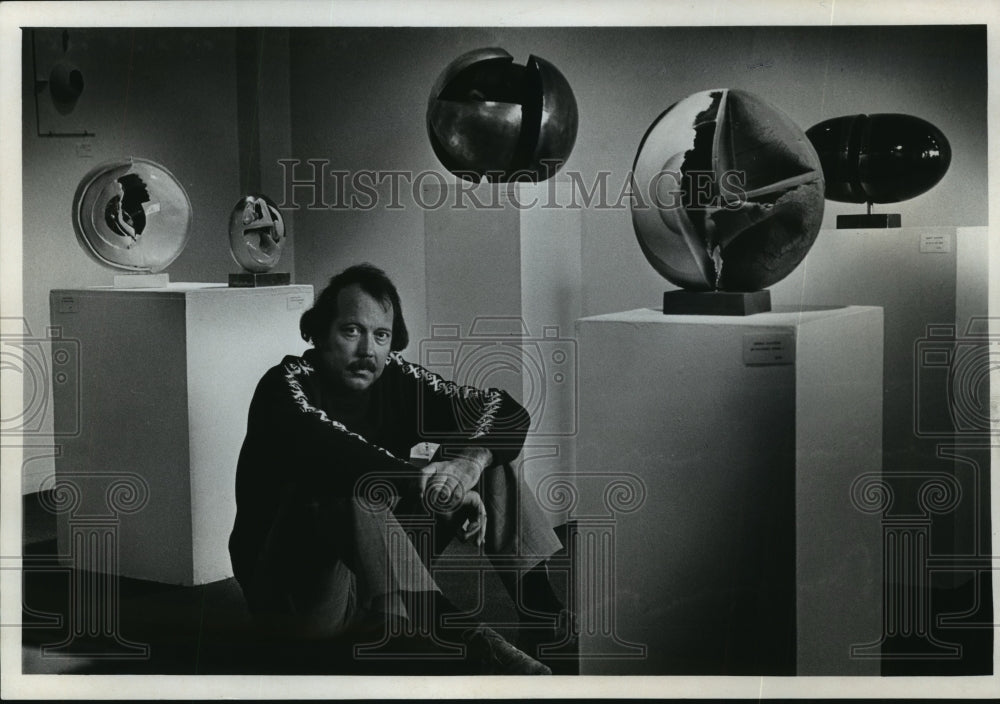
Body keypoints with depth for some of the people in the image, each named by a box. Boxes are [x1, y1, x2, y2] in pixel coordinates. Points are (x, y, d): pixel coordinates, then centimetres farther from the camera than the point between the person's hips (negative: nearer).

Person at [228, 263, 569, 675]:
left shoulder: (395, 379, 2)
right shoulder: (286, 387, -12)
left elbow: (505, 411, -5)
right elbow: (322, 449, -35)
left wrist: (472, 459, -27)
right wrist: (424, 483, -45)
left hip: (376, 591, 6)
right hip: (290, 591, -6)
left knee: (490, 461, -3)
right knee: (346, 488, -35)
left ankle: (556, 623, -17)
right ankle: (469, 638, -45)